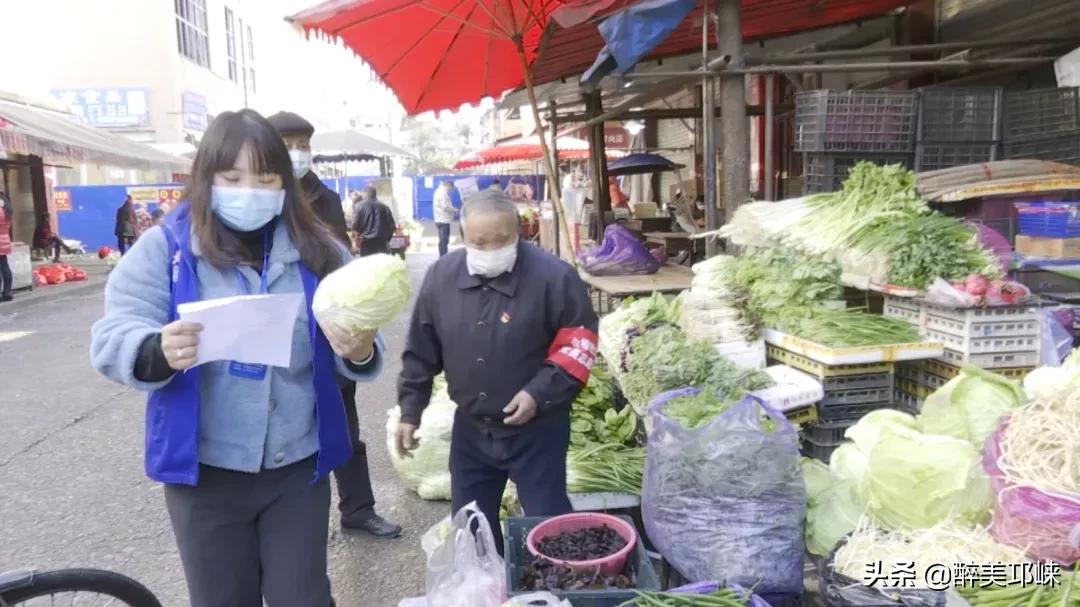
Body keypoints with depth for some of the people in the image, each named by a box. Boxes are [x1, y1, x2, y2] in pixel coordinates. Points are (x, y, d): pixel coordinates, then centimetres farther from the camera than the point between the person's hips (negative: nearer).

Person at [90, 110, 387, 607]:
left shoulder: (318, 251, -2)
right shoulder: (164, 247, -7)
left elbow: (362, 354, 0)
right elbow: (111, 340, -12)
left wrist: (360, 350, -25)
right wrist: (159, 352, -34)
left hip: (298, 467, 1)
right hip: (205, 471, -1)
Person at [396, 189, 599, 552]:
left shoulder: (553, 275, -18)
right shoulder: (442, 276, -4)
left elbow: (578, 342, -11)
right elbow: (420, 351, 5)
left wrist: (540, 392, -21)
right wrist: (410, 411, 6)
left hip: (537, 430, -4)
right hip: (470, 429, 5)